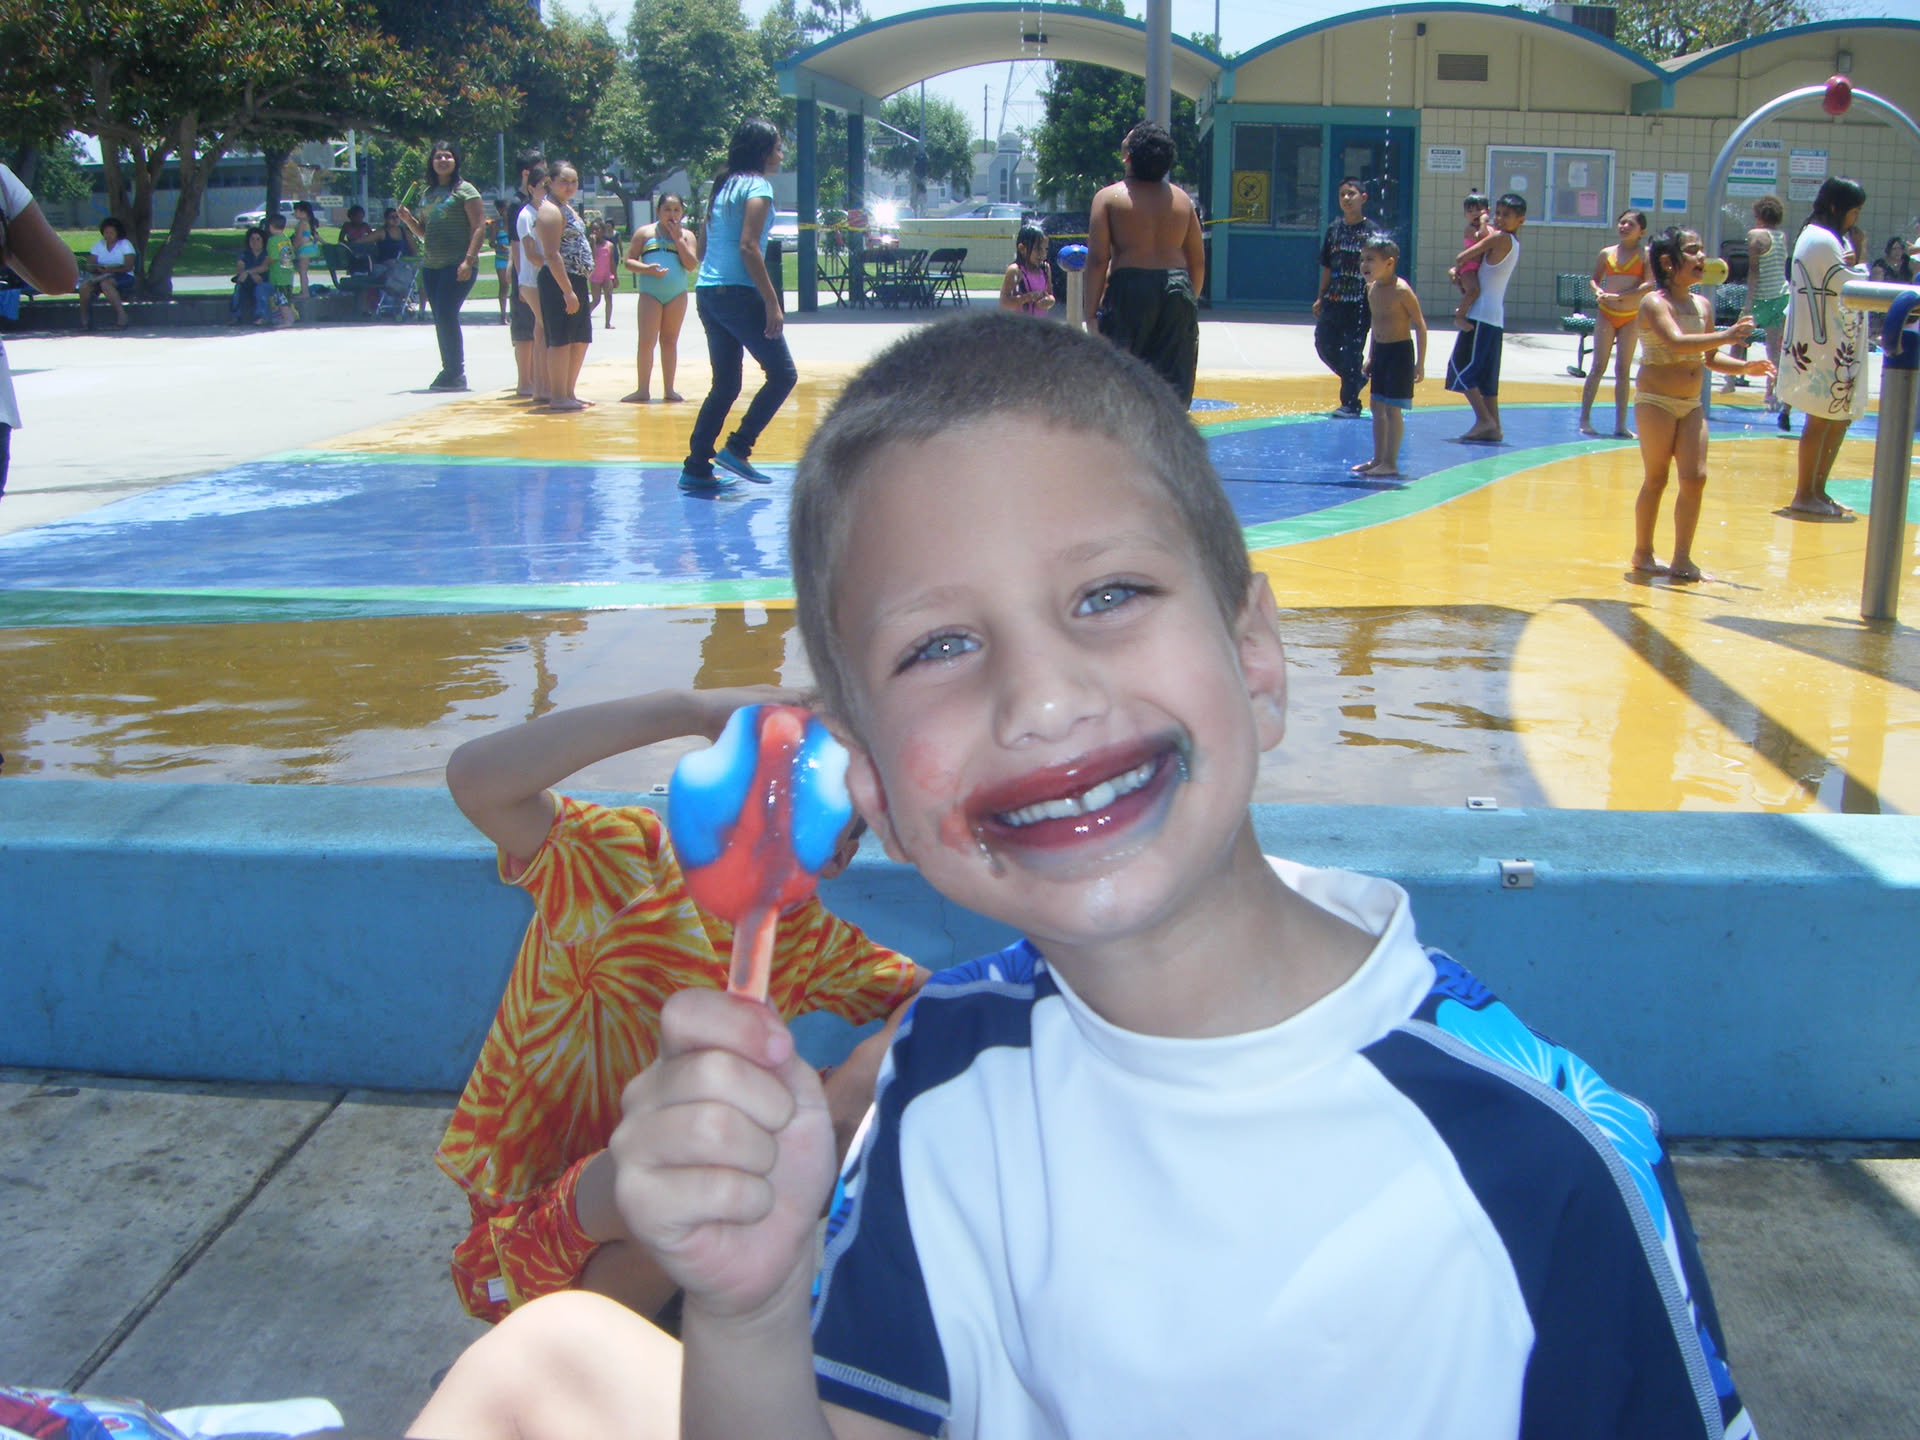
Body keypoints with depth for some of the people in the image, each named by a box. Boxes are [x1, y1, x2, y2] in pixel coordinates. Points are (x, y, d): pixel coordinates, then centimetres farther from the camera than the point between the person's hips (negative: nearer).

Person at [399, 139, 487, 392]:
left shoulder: (465, 190, -3)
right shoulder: (429, 193, 17)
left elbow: (479, 227, -9)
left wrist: (468, 261, -18)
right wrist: (408, 219, 4)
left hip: (456, 266, -7)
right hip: (431, 266, 7)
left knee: (446, 315, -13)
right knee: (440, 319, 7)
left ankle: (456, 372, -6)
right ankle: (451, 371, 13)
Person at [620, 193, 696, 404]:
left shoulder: (686, 235, 8)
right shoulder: (645, 232, 6)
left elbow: (692, 265, -5)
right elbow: (628, 261, 3)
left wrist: (677, 238, -8)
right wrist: (647, 269, -15)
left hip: (677, 294, 2)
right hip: (650, 294, -2)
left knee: (669, 341, 8)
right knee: (646, 341, -8)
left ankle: (669, 389, 13)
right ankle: (643, 390, -4)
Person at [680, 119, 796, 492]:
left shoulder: (723, 186, 18)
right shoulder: (757, 186, -7)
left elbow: (702, 247, 18)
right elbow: (748, 247, -18)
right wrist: (772, 302, -19)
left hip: (707, 293, 9)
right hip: (738, 293, -9)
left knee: (725, 385, 13)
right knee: (782, 374, 0)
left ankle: (696, 468, 10)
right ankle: (736, 449, -6)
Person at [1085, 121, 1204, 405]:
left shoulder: (1109, 197, -1)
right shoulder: (1182, 199, 11)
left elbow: (1098, 259, -7)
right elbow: (1198, 260, 12)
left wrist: (1092, 311, -4)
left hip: (1129, 289, -3)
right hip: (1177, 290, 4)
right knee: (1174, 379, 8)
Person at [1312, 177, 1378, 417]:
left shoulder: (1371, 231, -4)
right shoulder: (1334, 229, 10)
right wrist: (1320, 298, 13)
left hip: (1359, 304, -5)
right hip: (1333, 301, 5)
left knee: (1352, 351, -5)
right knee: (1324, 345, 6)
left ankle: (1350, 404, 3)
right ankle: (1357, 376, 28)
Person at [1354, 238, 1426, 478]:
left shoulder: (1401, 291, -17)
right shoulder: (1371, 288, 6)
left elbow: (1420, 325, -13)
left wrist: (1420, 363, -15)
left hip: (1400, 351, -8)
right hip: (1380, 351, 8)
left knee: (1393, 408, -6)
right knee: (1377, 406, 11)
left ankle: (1391, 462, 0)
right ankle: (1378, 458, 20)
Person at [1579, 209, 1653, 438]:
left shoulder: (1645, 254, -1)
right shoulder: (1607, 253, 7)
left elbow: (1649, 284, -11)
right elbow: (1595, 279, 16)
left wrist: (1621, 296, -20)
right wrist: (1598, 291, -7)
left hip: (1632, 317, -1)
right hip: (1606, 314, 1)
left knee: (1623, 370, 2)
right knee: (1598, 366, -3)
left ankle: (1620, 424, 5)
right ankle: (1585, 418, 1)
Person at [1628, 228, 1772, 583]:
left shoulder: (1703, 305, 10)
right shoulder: (1655, 302, -10)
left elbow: (1709, 359, 18)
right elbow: (1676, 343, -28)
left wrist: (1744, 367, 2)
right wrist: (1725, 337, -35)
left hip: (1692, 404, 6)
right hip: (1655, 400, -6)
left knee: (1696, 477, -3)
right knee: (1656, 479, 0)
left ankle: (1682, 559, 2)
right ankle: (1643, 554, 15)